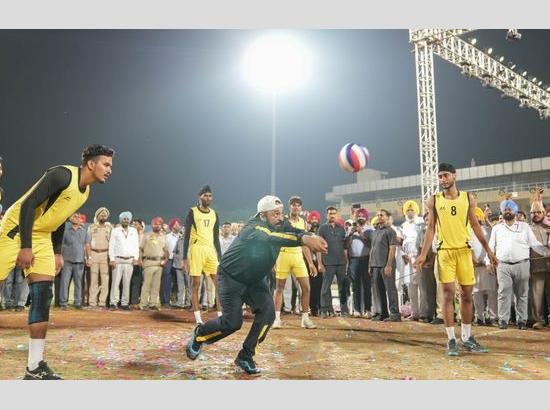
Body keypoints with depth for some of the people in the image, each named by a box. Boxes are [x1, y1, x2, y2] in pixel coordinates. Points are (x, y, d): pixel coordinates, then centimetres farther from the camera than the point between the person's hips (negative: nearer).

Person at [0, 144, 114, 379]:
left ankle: (34, 368, 1)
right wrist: (25, 246, -25)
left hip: (41, 236, 8)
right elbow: (28, 204, -23)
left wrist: (57, 253, 14)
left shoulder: (86, 190, 6)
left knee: (43, 296, -2)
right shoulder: (62, 175, -21)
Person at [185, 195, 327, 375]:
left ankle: (245, 357, 2)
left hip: (255, 279, 7)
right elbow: (271, 238, -52)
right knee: (233, 322, -10)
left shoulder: (280, 226, -9)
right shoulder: (254, 228, -32)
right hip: (231, 277, -7)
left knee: (267, 312, -11)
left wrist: (311, 238, -52)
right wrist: (304, 239, -68)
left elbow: (295, 232, -27)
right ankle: (199, 334, 20)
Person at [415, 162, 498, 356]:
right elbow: (431, 228, 1)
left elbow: (475, 226, 9)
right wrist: (423, 254, -6)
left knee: (467, 295, 7)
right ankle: (451, 340, 4)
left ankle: (467, 338, 20)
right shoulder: (434, 200, 2)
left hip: (464, 250, 2)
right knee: (448, 294, -3)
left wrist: (488, 250, 5)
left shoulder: (468, 198, 5)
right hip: (444, 251, -2)